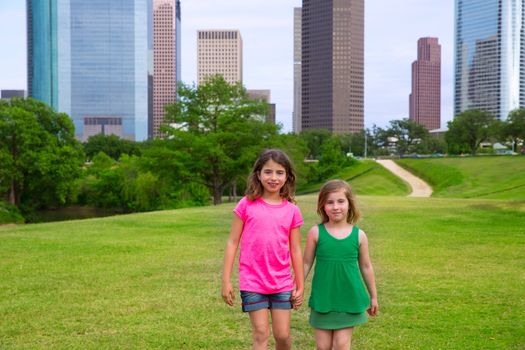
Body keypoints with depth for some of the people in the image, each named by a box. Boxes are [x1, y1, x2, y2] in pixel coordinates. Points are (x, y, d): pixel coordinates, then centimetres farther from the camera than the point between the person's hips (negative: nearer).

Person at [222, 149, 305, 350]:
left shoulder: (292, 211, 1)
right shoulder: (247, 205, -4)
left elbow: (295, 250, 6)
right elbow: (232, 242, -2)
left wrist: (300, 285, 8)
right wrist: (226, 280, -4)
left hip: (282, 283, 2)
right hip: (252, 282, -2)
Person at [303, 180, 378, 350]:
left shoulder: (359, 235, -3)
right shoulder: (316, 232, -6)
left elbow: (366, 267, 8)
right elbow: (306, 263, 4)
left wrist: (373, 296, 15)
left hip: (349, 299, 0)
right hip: (323, 298, 0)